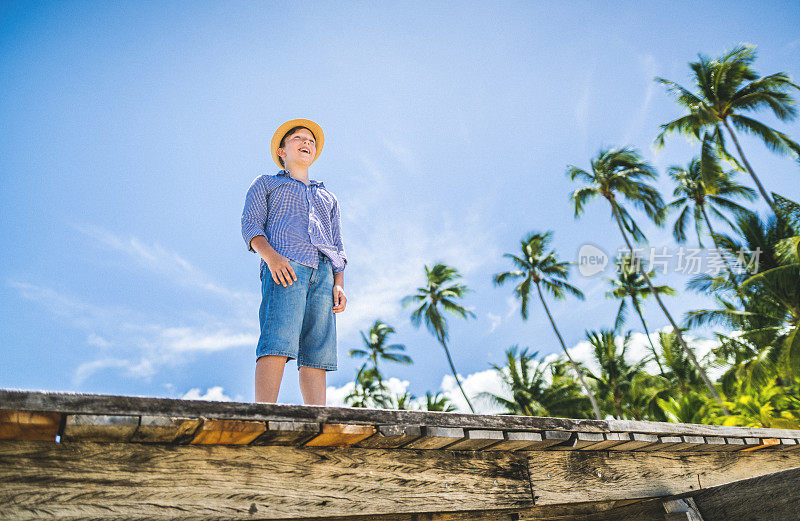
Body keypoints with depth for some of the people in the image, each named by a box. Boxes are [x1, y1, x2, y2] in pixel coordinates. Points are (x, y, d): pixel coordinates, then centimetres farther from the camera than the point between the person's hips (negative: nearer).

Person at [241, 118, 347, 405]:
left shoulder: (328, 197, 36)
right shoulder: (265, 183, 26)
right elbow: (250, 225, 9)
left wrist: (339, 284, 7)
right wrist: (271, 256, -13)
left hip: (323, 273, 4)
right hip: (284, 268, -4)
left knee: (317, 355, -8)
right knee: (277, 345, -23)